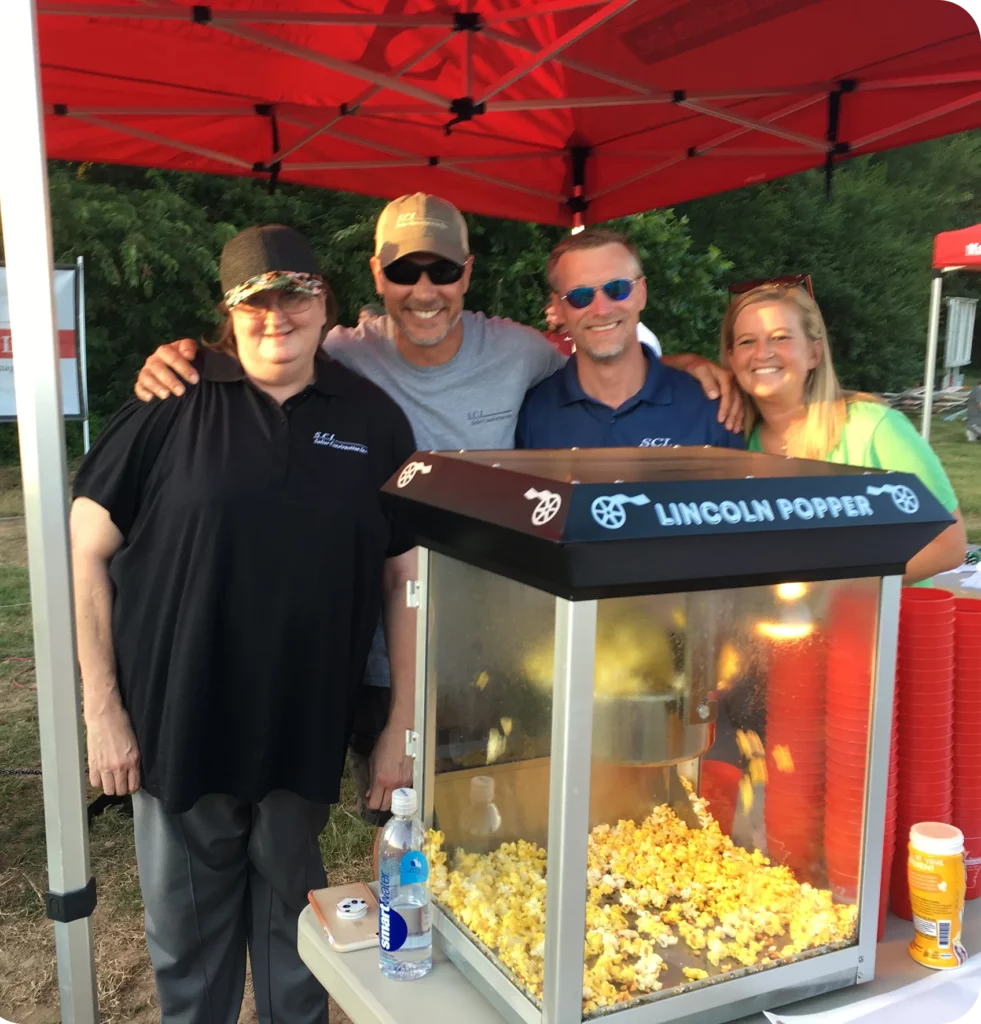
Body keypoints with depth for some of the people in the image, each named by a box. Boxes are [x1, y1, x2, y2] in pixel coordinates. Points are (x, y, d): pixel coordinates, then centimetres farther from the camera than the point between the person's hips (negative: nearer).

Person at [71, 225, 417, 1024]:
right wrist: (104, 711, -5)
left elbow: (406, 576, 2)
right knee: (186, 936, 17)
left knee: (294, 922, 19)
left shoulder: (373, 419, -1)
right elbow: (88, 551, -2)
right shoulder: (172, 406, -5)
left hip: (308, 732, 1)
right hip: (179, 727, 0)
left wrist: (404, 724, -1)